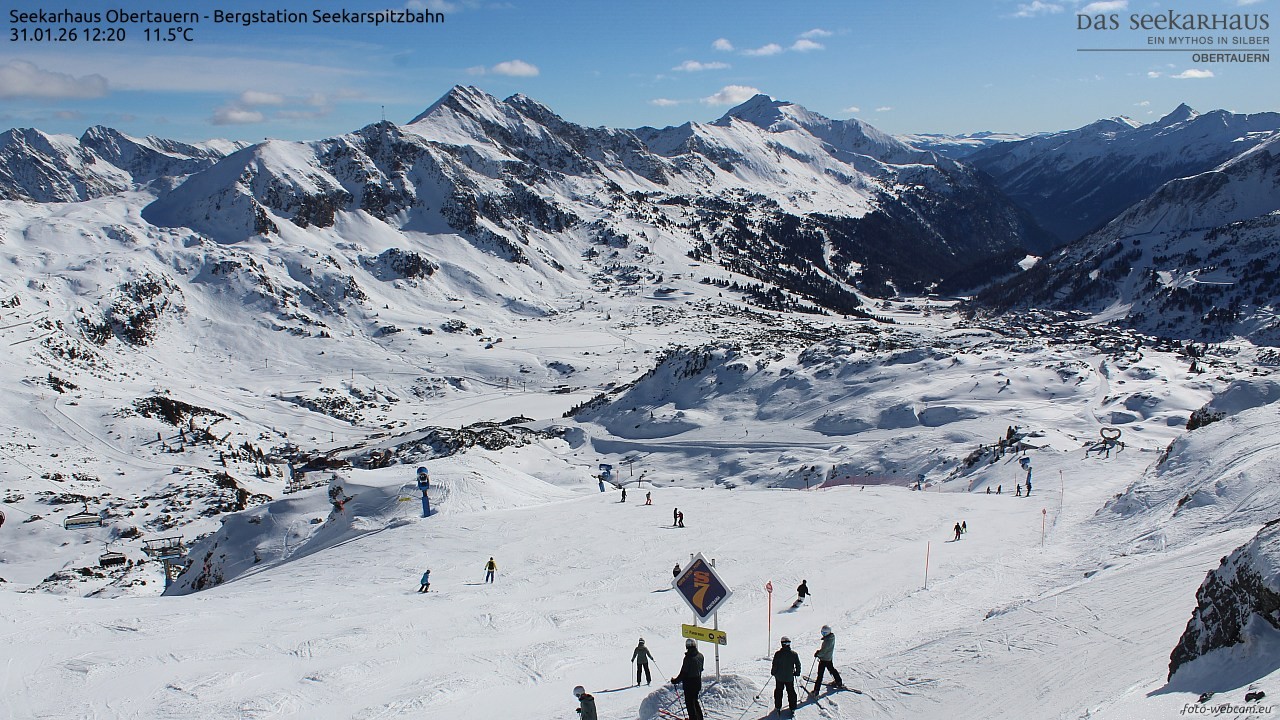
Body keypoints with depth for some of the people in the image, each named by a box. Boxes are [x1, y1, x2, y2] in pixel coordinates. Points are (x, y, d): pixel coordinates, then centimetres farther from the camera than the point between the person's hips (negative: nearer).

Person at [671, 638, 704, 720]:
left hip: (689, 683, -8)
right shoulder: (700, 656, 0)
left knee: (690, 703, 4)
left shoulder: (688, 658, -23)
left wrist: (675, 681, -9)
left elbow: (683, 673, -20)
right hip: (698, 682, 8)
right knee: (695, 700, 24)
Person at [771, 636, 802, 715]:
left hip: (779, 677, -1)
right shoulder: (794, 654, -10)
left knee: (778, 691, 16)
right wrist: (797, 672, 16)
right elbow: (798, 665, -1)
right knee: (791, 692, 14)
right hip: (790, 677, 1)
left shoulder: (778, 654, -16)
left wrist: (773, 672, 7)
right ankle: (793, 709, 16)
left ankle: (778, 707, 20)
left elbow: (774, 665, -10)